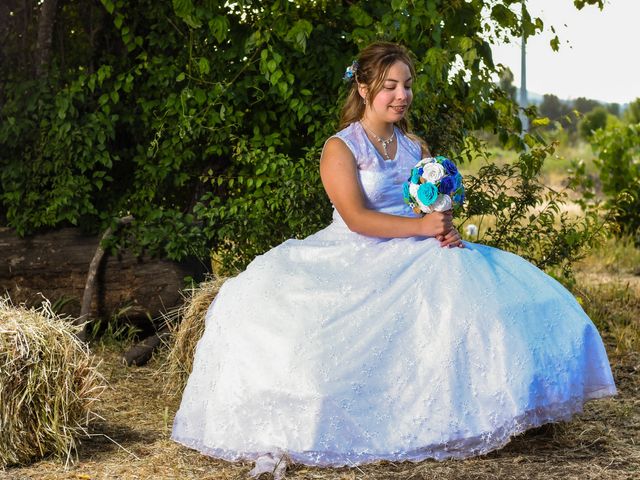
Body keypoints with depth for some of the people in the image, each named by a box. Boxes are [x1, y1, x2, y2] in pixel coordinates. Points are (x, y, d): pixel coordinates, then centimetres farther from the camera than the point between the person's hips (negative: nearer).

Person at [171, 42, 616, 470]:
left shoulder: (416, 148, 15)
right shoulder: (341, 148, -4)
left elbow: (437, 210, 12)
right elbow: (357, 218, -16)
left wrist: (447, 230, -13)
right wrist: (420, 226, -26)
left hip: (416, 258, 4)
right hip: (355, 259, -3)